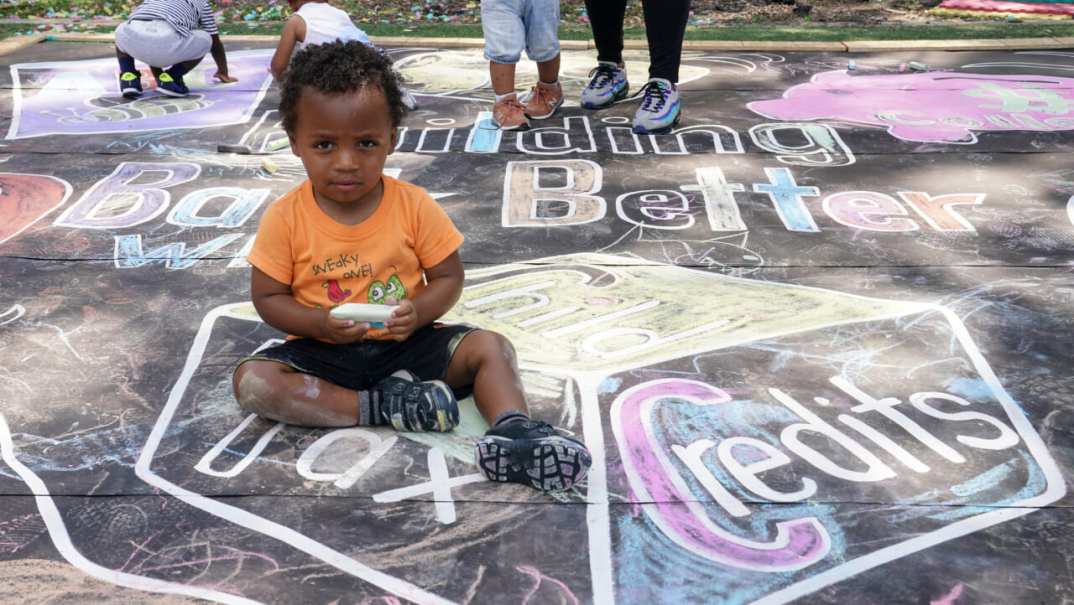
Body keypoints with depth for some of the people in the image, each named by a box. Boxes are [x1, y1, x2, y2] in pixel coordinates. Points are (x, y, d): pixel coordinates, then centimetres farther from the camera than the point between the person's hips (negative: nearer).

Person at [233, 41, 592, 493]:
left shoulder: (414, 206, -8)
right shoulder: (284, 219, -10)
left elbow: (449, 277, -1)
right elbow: (267, 298, -3)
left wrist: (417, 313, -22)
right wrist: (320, 323, -22)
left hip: (407, 343, 1)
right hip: (323, 351, 0)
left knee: (490, 348, -17)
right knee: (251, 380, -26)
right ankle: (378, 406, -26)